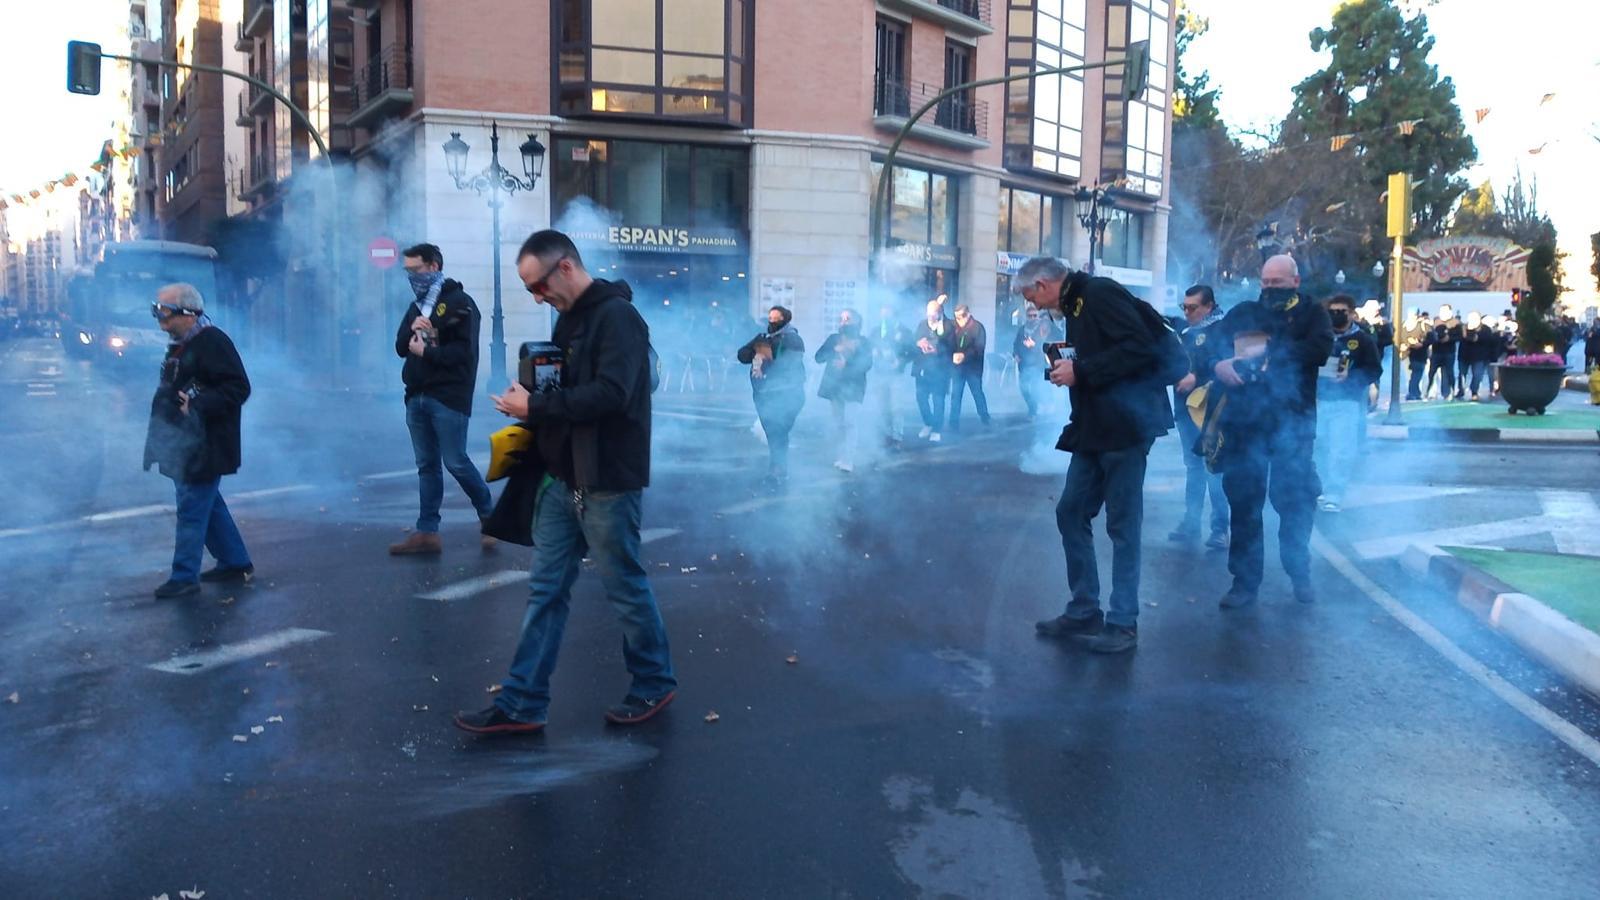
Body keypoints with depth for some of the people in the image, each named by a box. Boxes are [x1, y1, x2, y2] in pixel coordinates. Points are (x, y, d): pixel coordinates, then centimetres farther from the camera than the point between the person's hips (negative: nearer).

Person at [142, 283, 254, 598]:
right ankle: (236, 563, 27)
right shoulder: (181, 345, 14)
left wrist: (197, 407, -26)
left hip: (204, 448, -10)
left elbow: (238, 388, -22)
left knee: (192, 509, -4)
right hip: (183, 445, 10)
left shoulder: (211, 342, -16)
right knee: (209, 506, 16)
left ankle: (184, 577, 3)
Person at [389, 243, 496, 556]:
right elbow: (401, 348, 13)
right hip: (417, 397, 7)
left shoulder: (460, 302, -6)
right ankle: (427, 532, 9)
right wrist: (412, 328, -6)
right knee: (427, 465, 7)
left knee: (456, 462, -6)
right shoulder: (416, 306, 18)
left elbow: (465, 351, -15)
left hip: (448, 397, -7)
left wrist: (427, 352, -13)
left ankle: (489, 516, 13)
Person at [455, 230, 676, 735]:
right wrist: (532, 404, -1)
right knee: (546, 590, 9)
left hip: (608, 483, -9)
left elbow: (611, 393, -27)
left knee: (625, 587, 5)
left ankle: (655, 684, 25)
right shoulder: (569, 318, 13)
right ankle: (522, 704, 15)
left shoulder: (617, 317, -15)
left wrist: (534, 407, -21)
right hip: (562, 479, 9)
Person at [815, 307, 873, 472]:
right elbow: (819, 357, 1)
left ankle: (847, 461, -16)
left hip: (852, 387, -4)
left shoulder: (863, 342, 2)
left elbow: (866, 364, -9)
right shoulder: (833, 339, 11)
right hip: (834, 386, 4)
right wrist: (835, 350, -14)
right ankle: (840, 457, 15)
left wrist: (846, 364, -18)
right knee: (838, 424, 7)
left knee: (849, 423, -14)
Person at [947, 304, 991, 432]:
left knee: (978, 393, 12)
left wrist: (965, 355, -26)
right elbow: (950, 344, 5)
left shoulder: (977, 327, -7)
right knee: (955, 395, 0)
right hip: (957, 366, 3)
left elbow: (979, 348, -15)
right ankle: (954, 424, 4)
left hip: (973, 367, -2)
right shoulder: (955, 326, 5)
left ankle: (985, 419, 30)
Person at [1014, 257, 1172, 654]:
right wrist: (1066, 368, 4)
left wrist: (1080, 371, -19)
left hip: (1124, 426, -10)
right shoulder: (1075, 305, 17)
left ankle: (1123, 624, 6)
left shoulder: (1099, 293, -11)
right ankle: (1084, 612, 19)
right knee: (1071, 514, 10)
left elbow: (1141, 348, -21)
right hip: (1094, 429, 10)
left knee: (1122, 525, -3)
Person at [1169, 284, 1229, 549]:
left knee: (1214, 468, -6)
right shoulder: (1185, 330, 14)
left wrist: (1198, 379, -23)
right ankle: (1191, 522, 20)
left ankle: (1220, 528, 0)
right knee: (1193, 467, 13)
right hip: (1186, 407, 7)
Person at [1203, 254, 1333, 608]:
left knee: (1295, 499, 3)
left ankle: (1300, 575, 21)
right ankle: (1245, 580, 12)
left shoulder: (1312, 314, 7)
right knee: (1243, 500, 4)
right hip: (1244, 419, 2)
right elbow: (1211, 340, 6)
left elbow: (1319, 349, -12)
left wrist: (1265, 355, -17)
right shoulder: (1244, 312, 15)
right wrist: (1218, 363, -16)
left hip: (1291, 421, -2)